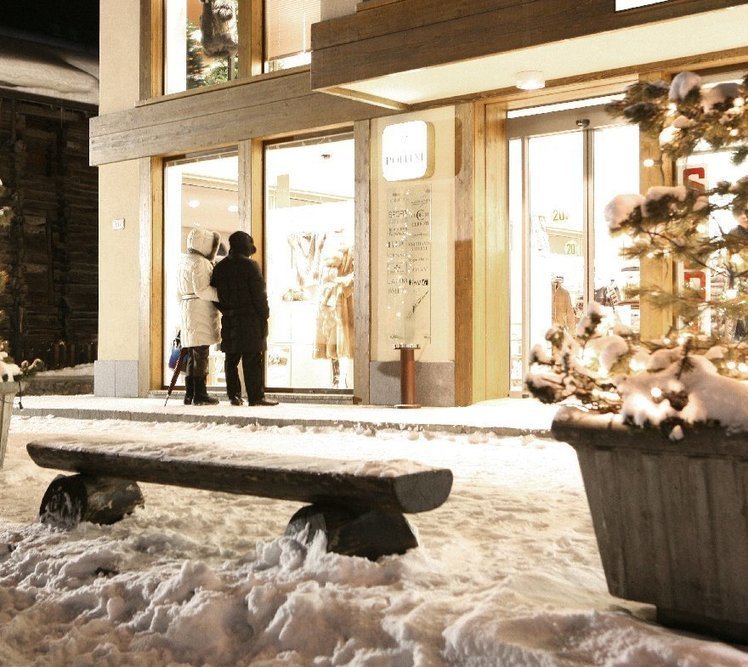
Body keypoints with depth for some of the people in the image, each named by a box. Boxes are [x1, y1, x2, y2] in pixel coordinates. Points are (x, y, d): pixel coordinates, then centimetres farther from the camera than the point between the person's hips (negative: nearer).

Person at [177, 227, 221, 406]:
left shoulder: (185, 260, 18)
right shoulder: (199, 263, -12)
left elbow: (180, 290, 23)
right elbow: (202, 290, -20)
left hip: (187, 307, 10)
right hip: (200, 309, -10)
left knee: (193, 355, 12)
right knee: (201, 355, -7)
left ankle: (189, 394, 14)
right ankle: (200, 395, -5)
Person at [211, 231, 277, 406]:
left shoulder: (219, 267, 10)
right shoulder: (250, 265, -9)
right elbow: (259, 294, -11)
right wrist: (264, 315, -3)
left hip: (229, 321, 6)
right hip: (250, 319, -6)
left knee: (231, 359, 10)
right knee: (252, 359, -4)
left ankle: (234, 395, 11)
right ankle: (256, 396, -3)